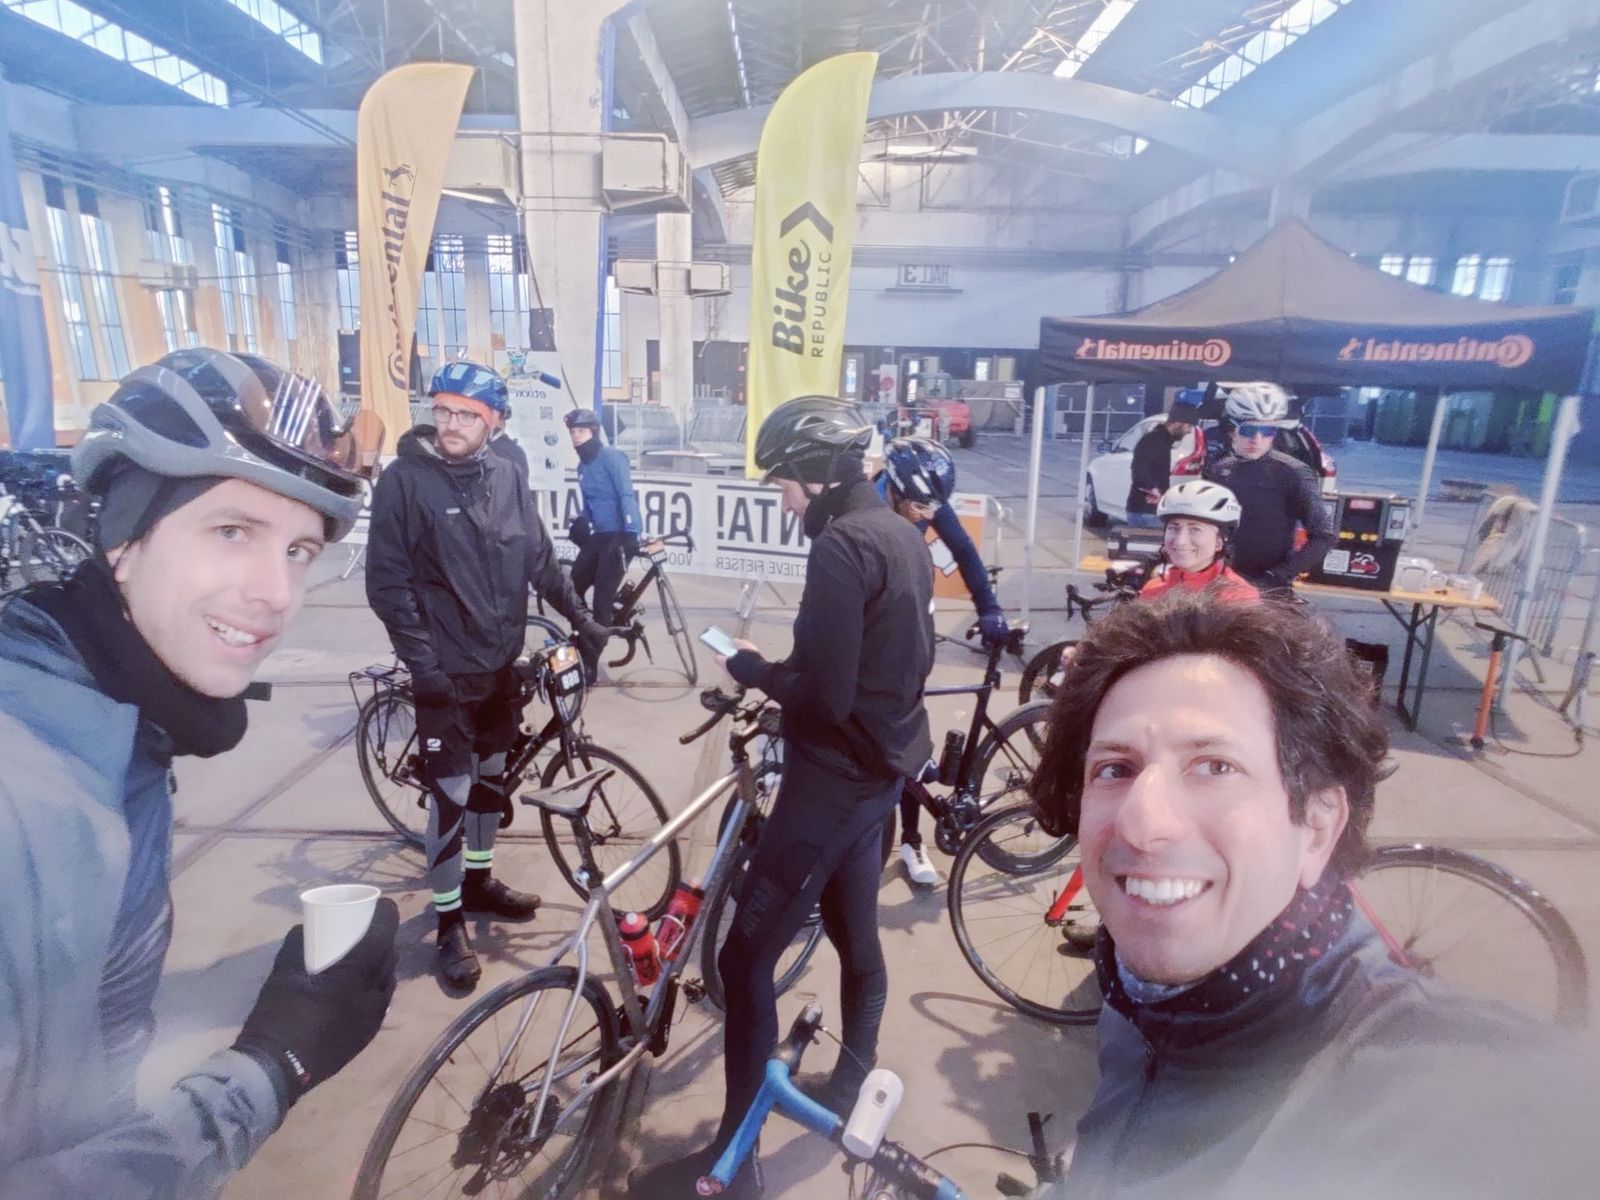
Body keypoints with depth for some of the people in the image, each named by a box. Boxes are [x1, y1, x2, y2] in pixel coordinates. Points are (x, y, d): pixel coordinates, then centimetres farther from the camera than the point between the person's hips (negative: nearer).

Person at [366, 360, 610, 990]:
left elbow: (539, 558, 12)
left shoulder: (508, 477, 2)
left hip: (502, 664, 5)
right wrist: (423, 663, -16)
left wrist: (578, 616, 11)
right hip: (445, 671, -5)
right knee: (451, 792, 1)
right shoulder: (403, 479, -11)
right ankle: (449, 921, 17)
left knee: (491, 777, 18)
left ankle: (479, 879, 38)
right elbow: (387, 583, -12)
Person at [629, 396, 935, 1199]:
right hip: (883, 766, 10)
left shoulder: (840, 547, -21)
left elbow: (822, 694, -26)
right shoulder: (901, 535, 9)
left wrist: (751, 667, -8)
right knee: (855, 935, 23)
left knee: (745, 960, 0)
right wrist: (781, 674, 11)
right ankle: (850, 1089, 42)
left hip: (836, 776, -10)